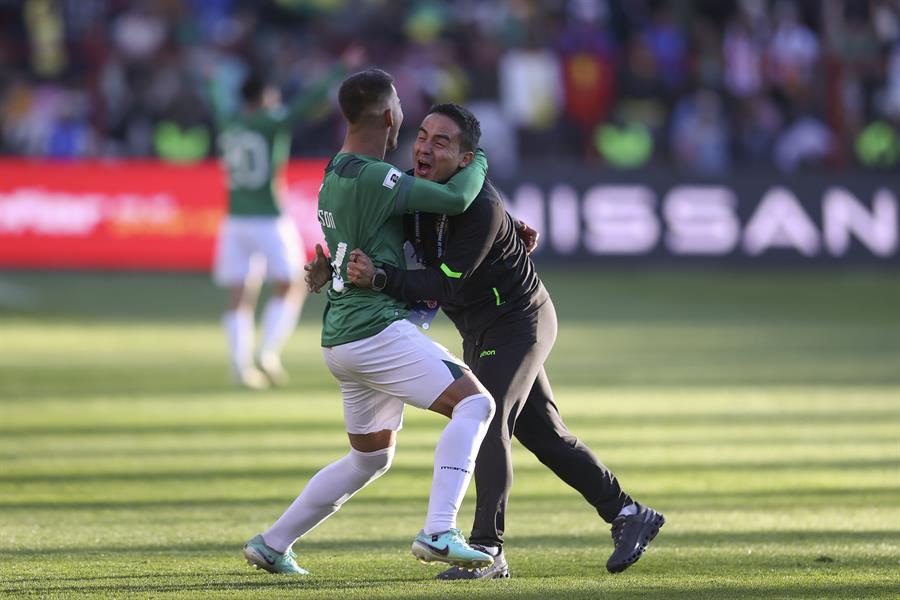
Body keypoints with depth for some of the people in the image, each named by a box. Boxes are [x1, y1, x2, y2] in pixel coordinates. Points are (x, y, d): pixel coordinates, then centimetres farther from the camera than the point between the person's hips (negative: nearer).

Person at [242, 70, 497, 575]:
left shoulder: (334, 176, 17)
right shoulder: (372, 177, -15)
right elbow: (455, 199, -18)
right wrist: (479, 162, 4)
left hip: (342, 338, 10)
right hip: (377, 329, -10)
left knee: (370, 458, 21)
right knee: (474, 402, -13)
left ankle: (272, 545, 26)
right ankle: (439, 532, -24)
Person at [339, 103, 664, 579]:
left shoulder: (481, 208, -30)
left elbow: (447, 285, -34)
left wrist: (380, 278, -44)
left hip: (518, 322, -8)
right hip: (482, 332, 8)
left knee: (488, 419, -22)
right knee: (544, 434, 12)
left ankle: (487, 549, -24)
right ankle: (628, 514, 24)